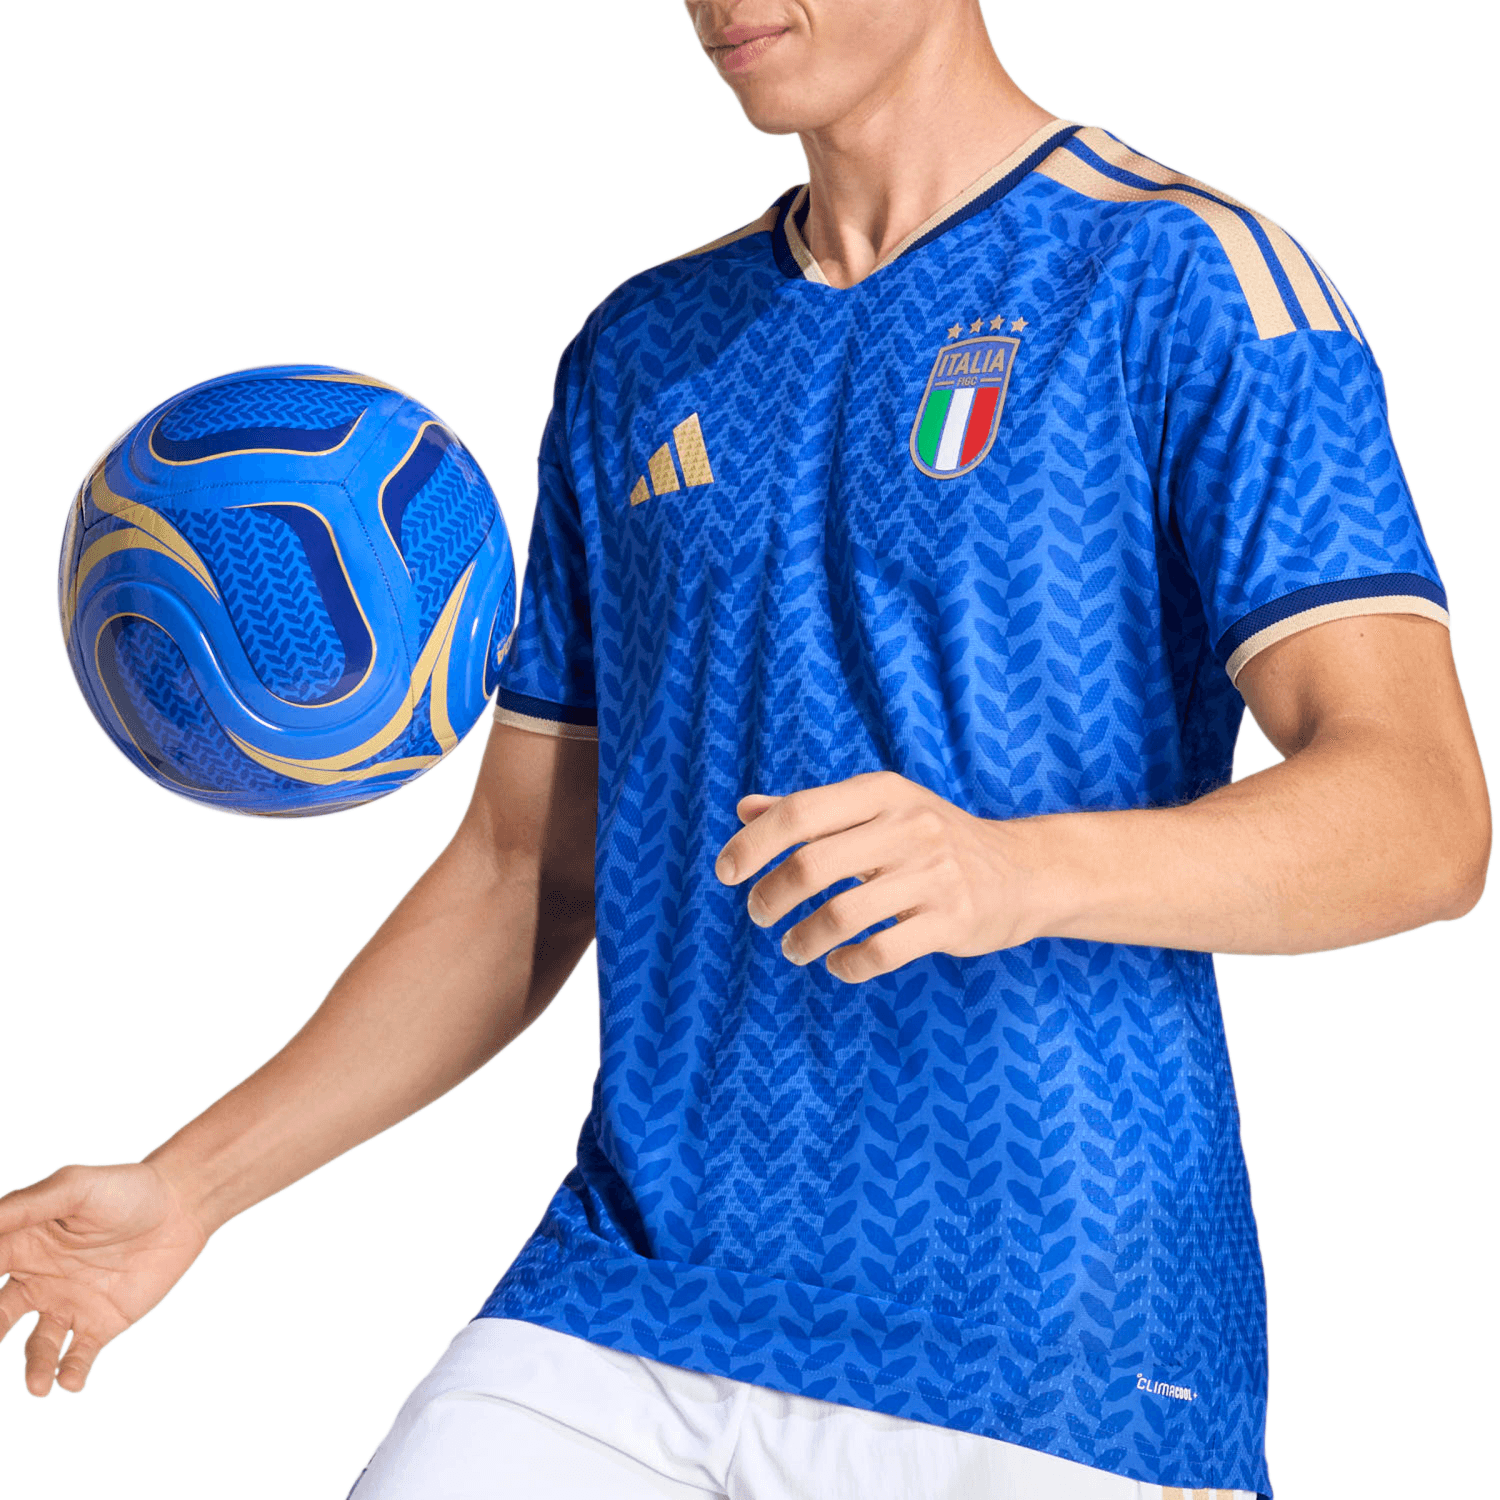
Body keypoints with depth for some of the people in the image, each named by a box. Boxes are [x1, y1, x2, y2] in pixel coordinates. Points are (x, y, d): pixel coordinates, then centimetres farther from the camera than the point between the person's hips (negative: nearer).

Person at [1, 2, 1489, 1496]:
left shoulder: (1187, 280, -3)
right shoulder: (640, 353, 14)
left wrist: (1015, 871, -32)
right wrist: (187, 1185, 12)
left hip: (1054, 1370, -4)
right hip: (631, 1304, 5)